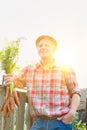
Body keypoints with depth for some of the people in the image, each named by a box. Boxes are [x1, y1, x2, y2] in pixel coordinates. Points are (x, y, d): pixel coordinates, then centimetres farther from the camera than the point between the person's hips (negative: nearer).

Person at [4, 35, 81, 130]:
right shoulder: (28, 70, 8)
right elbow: (19, 82, 25)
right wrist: (12, 81, 2)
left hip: (61, 122, -2)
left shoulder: (66, 70, 1)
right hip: (39, 122, 2)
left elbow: (75, 92, 3)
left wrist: (72, 112, -12)